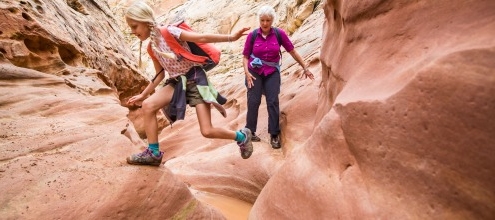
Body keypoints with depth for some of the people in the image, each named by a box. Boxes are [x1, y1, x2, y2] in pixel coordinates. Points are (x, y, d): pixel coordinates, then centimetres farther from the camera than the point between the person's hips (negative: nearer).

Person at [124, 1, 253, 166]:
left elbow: (201, 38, -18)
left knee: (207, 131, -12)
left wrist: (231, 37, -24)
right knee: (148, 105, -15)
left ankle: (242, 136, 15)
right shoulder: (151, 48, 8)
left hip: (195, 79, -6)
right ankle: (153, 153, -1)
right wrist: (143, 95, 18)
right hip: (178, 82, 7)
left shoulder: (169, 31, -13)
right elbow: (160, 74, 16)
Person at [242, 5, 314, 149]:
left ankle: (274, 135, 3)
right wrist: (246, 72, -16)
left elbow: (292, 52, 0)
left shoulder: (279, 34, -6)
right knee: (253, 102, -3)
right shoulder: (252, 35, -6)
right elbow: (245, 56, 0)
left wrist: (305, 68, 3)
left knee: (273, 102, -5)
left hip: (272, 72, 0)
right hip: (254, 72, 0)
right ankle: (250, 132, 10)